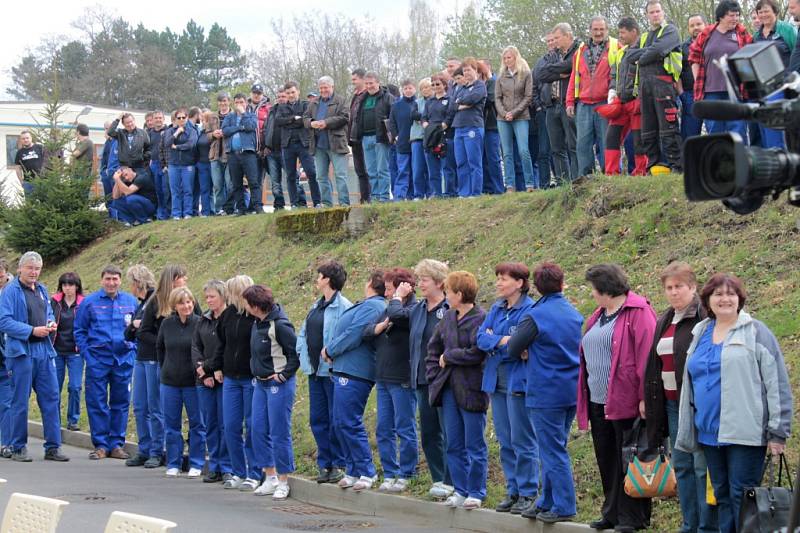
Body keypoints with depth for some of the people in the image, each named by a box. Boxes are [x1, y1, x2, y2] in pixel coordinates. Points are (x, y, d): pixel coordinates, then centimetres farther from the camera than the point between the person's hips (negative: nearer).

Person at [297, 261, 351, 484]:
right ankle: (325, 464, 17)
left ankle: (339, 464, 6)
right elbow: (303, 334, 21)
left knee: (336, 420, -2)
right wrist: (304, 357, 9)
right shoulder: (315, 307, 15)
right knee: (317, 419, 10)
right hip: (315, 371, 9)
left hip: (333, 372, -9)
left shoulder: (344, 307, -13)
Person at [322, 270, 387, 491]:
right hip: (345, 371, 10)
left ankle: (366, 473, -4)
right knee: (341, 423, 12)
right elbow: (347, 333, 22)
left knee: (349, 423, -9)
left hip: (353, 373, -10)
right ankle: (354, 471, 17)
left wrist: (330, 350, -6)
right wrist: (332, 351, 8)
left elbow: (353, 336, -19)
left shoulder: (371, 306, -13)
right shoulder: (367, 305, 19)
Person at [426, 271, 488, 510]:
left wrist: (448, 357, -10)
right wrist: (434, 376, 8)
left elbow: (476, 353, -21)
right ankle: (460, 490, 19)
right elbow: (433, 347, 19)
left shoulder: (480, 319, -13)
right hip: (448, 388, 7)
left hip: (470, 391, -7)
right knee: (454, 445, 11)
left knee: (474, 445, 2)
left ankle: (476, 493, 10)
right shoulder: (449, 317, 11)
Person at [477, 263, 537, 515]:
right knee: (505, 441, 11)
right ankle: (513, 491, 19)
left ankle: (528, 493, 5)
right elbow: (481, 337, 4)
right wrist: (503, 340, -13)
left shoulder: (530, 310, -11)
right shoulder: (496, 309, 12)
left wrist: (494, 340, -8)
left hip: (518, 381, -8)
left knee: (522, 441, -3)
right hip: (496, 381, 8)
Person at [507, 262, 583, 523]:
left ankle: (564, 506, 1)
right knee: (554, 449, 15)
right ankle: (548, 502, 22)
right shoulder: (574, 314, 7)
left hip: (546, 393, -7)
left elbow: (513, 349, -8)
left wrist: (527, 353, 14)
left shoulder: (534, 316, -14)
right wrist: (535, 353, 7)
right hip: (572, 390, 7)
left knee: (553, 451, -1)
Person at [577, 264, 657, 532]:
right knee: (606, 460, 12)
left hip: (625, 400, -9)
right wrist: (585, 397, 18)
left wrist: (645, 397, -21)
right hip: (598, 401, 9)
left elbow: (646, 355, -17)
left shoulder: (638, 313, -11)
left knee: (628, 461, -2)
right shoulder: (599, 315, 17)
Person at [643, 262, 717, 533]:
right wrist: (648, 400, 18)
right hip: (672, 403, 8)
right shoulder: (664, 321, 17)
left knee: (703, 466, -7)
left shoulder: (704, 317, -10)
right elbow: (655, 363, 22)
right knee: (682, 466, 11)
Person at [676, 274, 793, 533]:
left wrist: (777, 432, -11)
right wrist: (687, 432, 21)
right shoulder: (700, 334, 15)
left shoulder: (755, 332, -3)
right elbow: (690, 384, 23)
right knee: (722, 496, 11)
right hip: (709, 433, 6)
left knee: (741, 496, -7)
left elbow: (777, 384, -7)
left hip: (744, 434, -6)